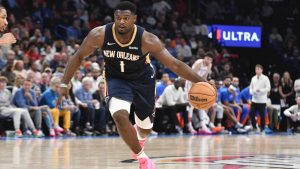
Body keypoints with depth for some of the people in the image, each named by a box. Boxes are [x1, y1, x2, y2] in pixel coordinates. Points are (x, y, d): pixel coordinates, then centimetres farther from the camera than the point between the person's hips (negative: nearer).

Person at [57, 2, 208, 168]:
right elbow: (78, 57, -9)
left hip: (143, 80, 0)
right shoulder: (100, 35, -26)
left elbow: (175, 64, -28)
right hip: (117, 79, 0)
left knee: (145, 127, 12)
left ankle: (138, 139, 54)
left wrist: (201, 82, -38)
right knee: (120, 116, -27)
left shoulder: (147, 40, -31)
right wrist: (64, 84, -13)